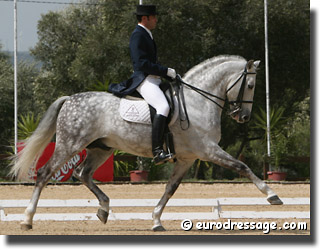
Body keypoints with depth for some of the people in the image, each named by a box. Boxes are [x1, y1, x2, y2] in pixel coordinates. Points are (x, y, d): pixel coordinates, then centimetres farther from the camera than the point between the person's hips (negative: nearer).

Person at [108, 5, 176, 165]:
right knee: (163, 107, -31)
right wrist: (166, 71, -17)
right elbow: (142, 63, -19)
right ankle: (157, 152, -39)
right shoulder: (138, 35, -10)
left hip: (154, 80, 11)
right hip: (143, 81, -11)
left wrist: (169, 75, 15)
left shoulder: (146, 35, 23)